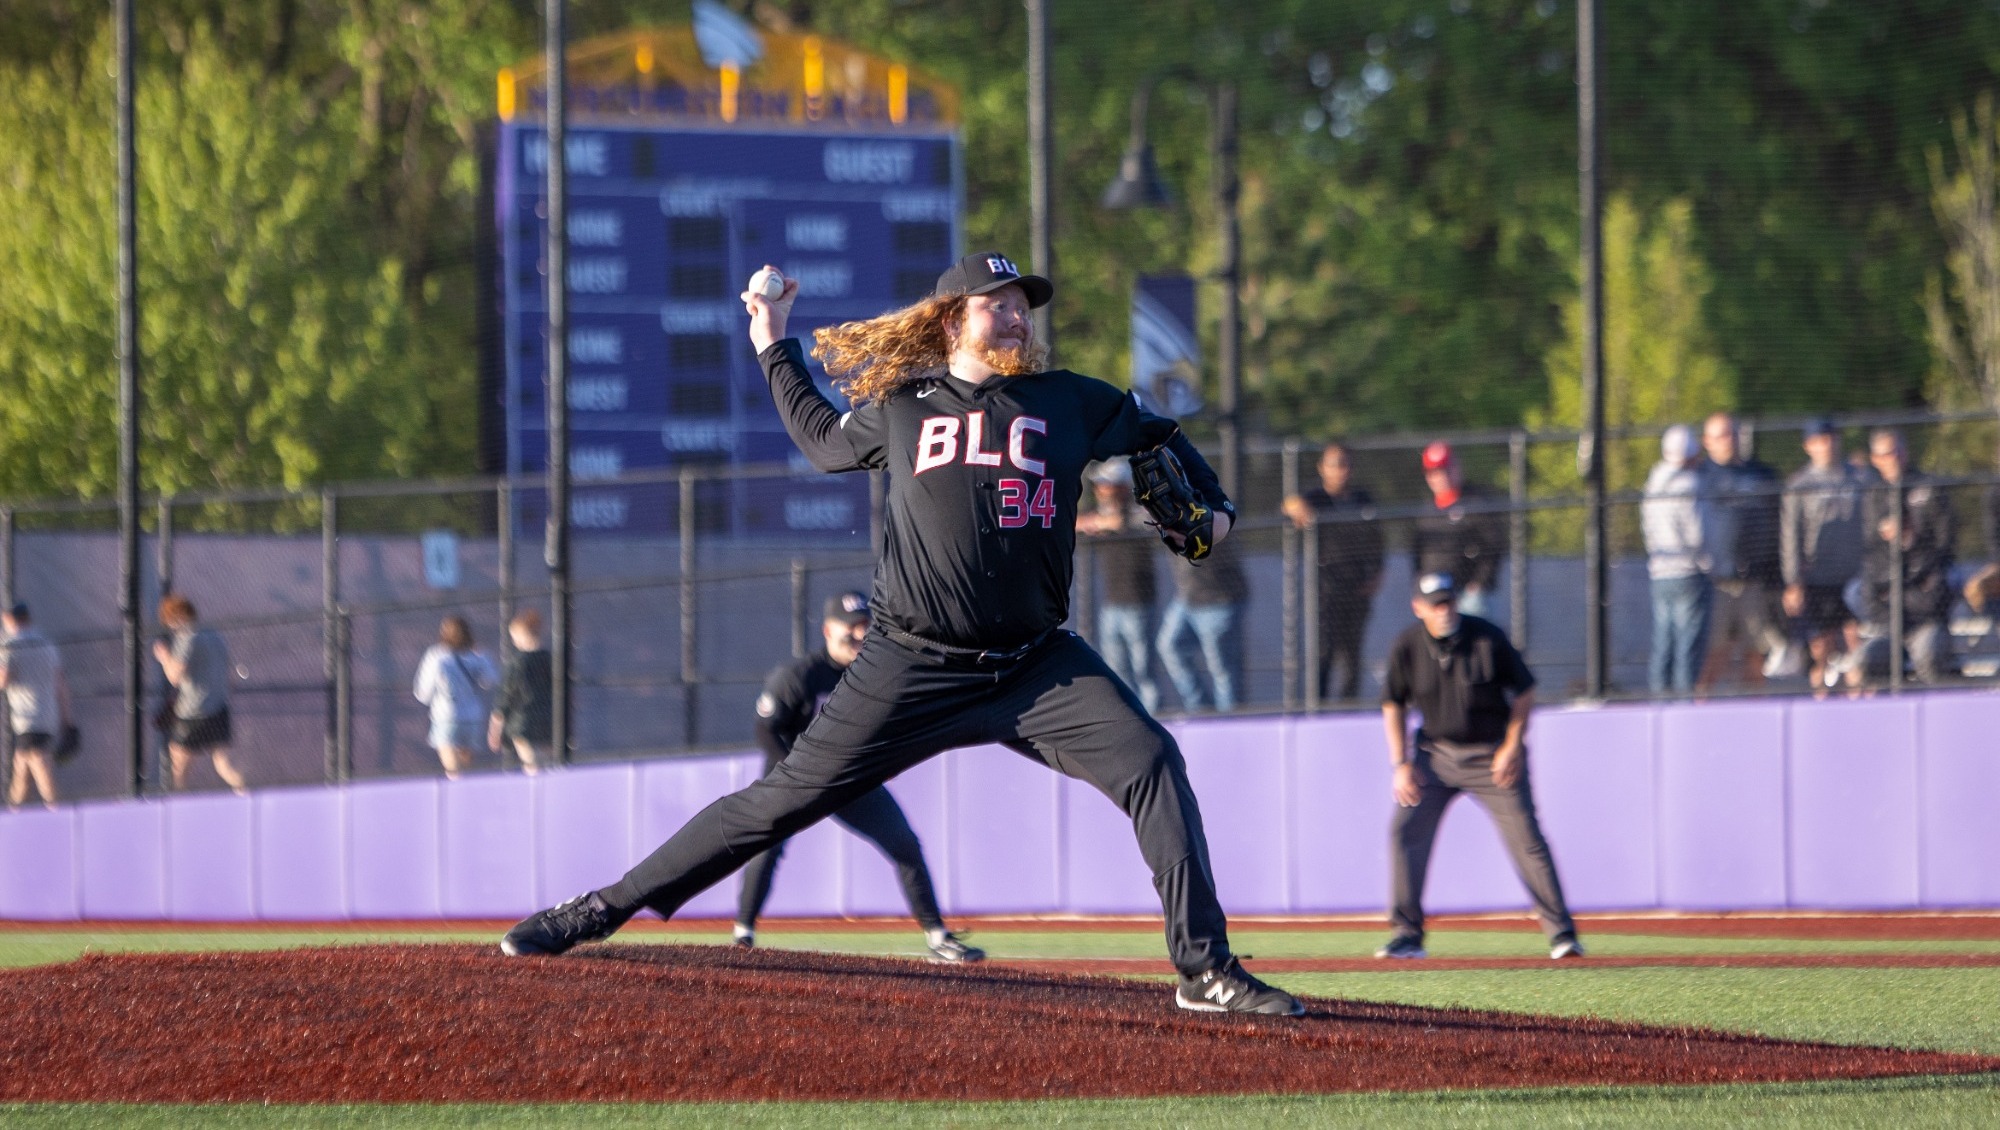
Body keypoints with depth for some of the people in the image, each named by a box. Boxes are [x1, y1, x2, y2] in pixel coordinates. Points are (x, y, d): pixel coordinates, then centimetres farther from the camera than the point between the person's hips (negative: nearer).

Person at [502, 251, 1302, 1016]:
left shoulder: (1069, 403, 8)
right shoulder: (897, 409, 8)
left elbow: (1157, 435, 24)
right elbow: (821, 438, 28)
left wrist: (1211, 507, 10)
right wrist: (774, 346, 27)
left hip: (1036, 667, 1)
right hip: (913, 668, -1)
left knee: (1151, 764, -17)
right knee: (786, 799, -1)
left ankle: (1203, 969, -14)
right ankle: (602, 909, 8)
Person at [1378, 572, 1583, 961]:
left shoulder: (1488, 639, -15)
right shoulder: (1407, 647, -8)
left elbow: (1524, 691, -4)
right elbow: (1394, 705, 4)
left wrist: (1512, 747, -12)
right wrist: (1401, 764, -3)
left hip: (1493, 755, -3)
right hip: (1436, 753, 3)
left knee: (1526, 839, -8)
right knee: (1405, 830, -8)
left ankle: (1561, 933, -1)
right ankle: (1407, 934, 0)